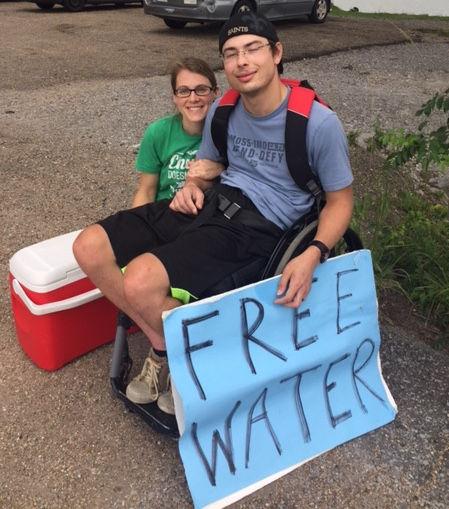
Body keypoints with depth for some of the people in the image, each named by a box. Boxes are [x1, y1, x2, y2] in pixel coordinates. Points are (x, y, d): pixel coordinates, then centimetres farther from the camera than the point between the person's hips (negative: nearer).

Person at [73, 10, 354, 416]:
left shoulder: (318, 123, -10)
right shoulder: (222, 111, 7)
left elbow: (340, 200, -3)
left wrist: (313, 255, -21)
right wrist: (193, 186, -2)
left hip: (260, 226, -7)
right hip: (212, 202, 7)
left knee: (140, 282, -29)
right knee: (89, 247, -7)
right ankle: (164, 344, 2)